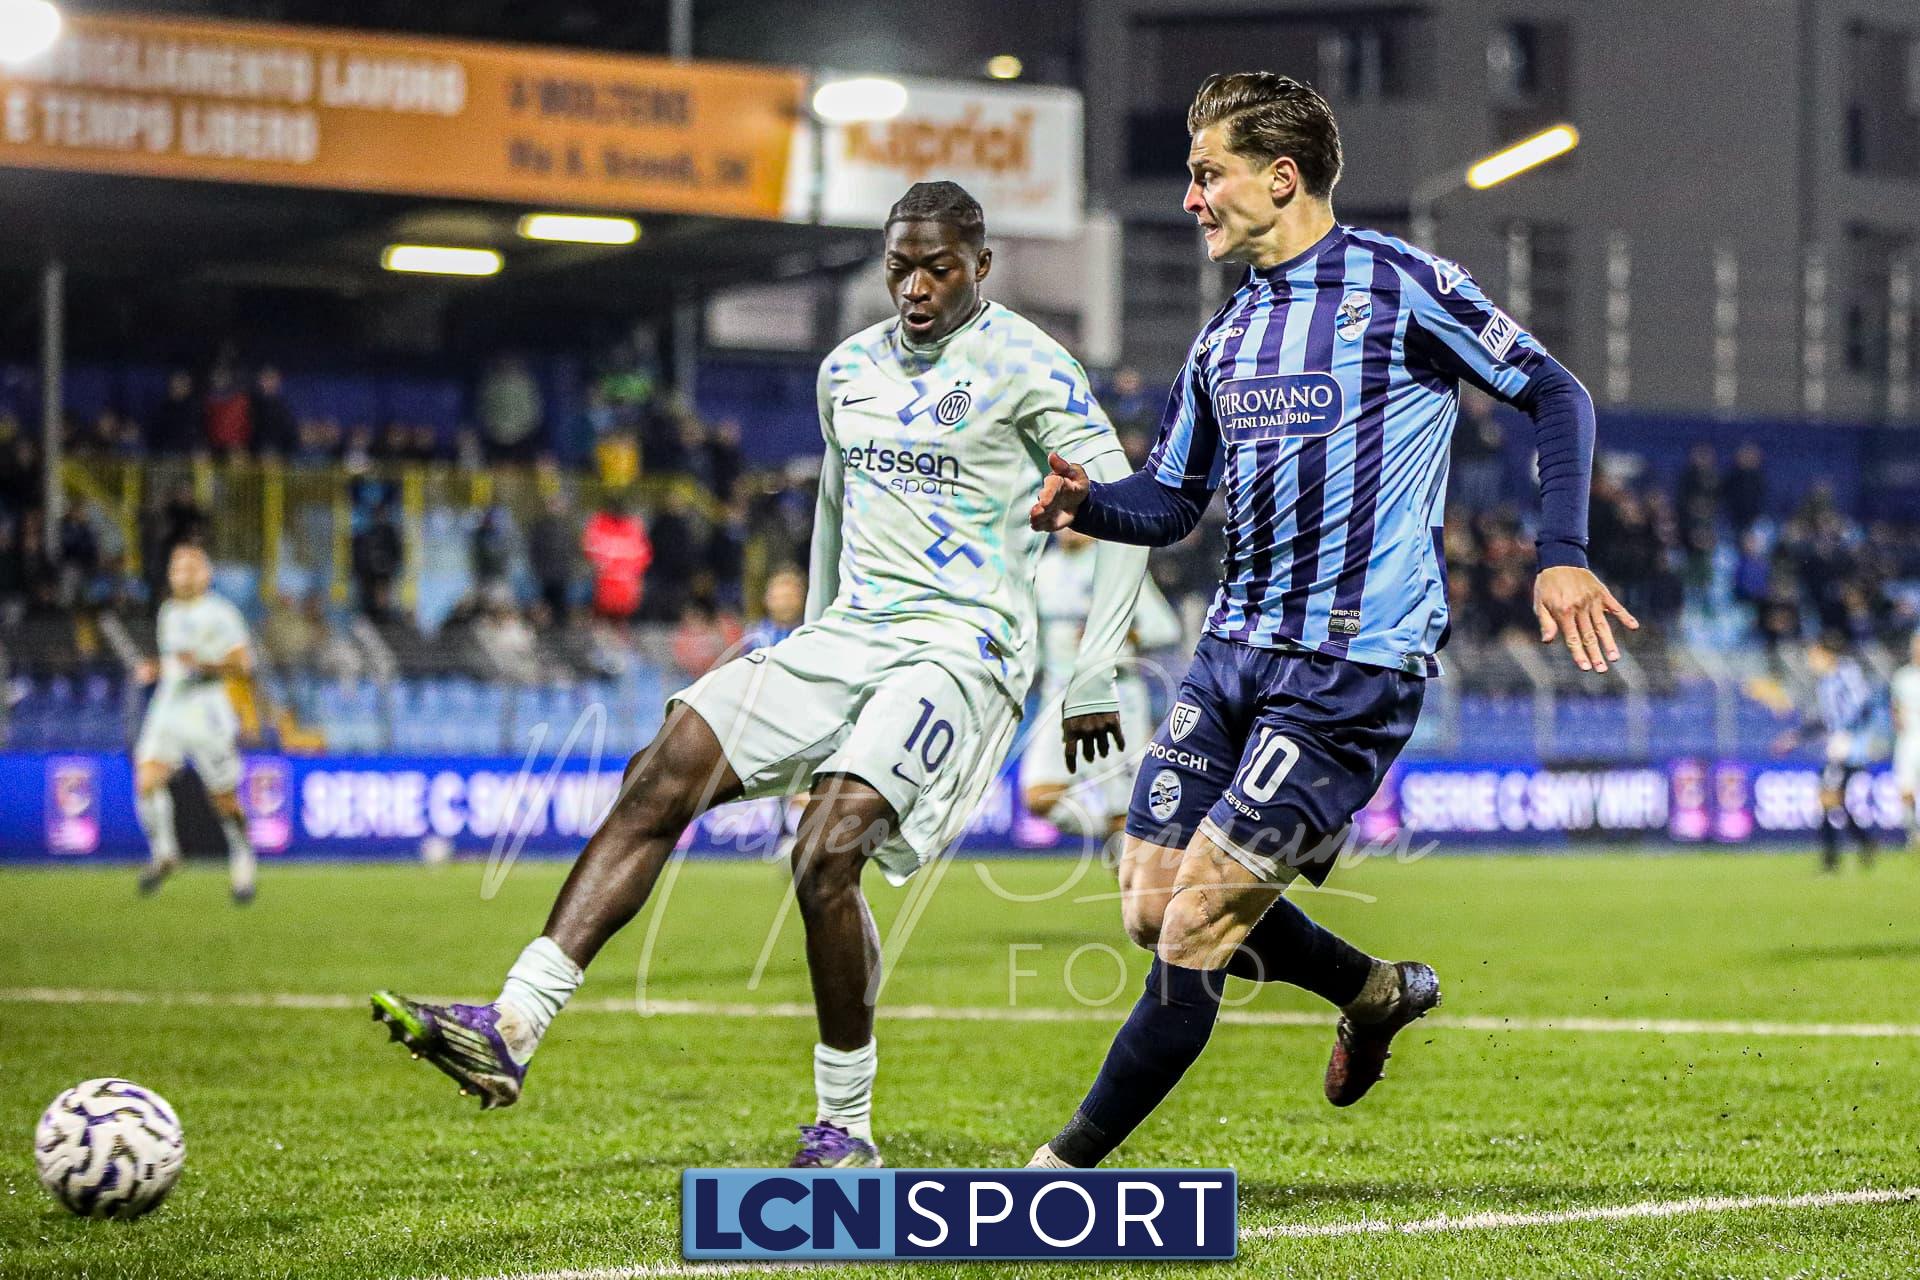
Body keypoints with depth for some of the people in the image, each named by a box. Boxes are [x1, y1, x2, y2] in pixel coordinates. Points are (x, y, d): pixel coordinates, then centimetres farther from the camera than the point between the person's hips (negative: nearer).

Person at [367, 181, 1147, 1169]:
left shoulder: (1026, 365, -6)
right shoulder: (848, 370, 15)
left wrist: (1091, 682, -10)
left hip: (963, 651, -7)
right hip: (846, 638, 7)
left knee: (828, 854, -26)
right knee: (660, 781, -11)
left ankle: (845, 1130, -9)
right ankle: (511, 1032, -17)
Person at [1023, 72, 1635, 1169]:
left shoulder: (1399, 286, -6)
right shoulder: (1228, 335, 15)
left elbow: (1555, 395, -3)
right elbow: (1173, 500, 18)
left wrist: (1563, 555, -14)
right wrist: (1084, 503, -4)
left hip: (1356, 668, -8)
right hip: (1238, 647, 8)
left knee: (1200, 920, -10)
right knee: (1154, 905, 5)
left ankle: (1073, 1161, -2)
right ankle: (1377, 991, 28)